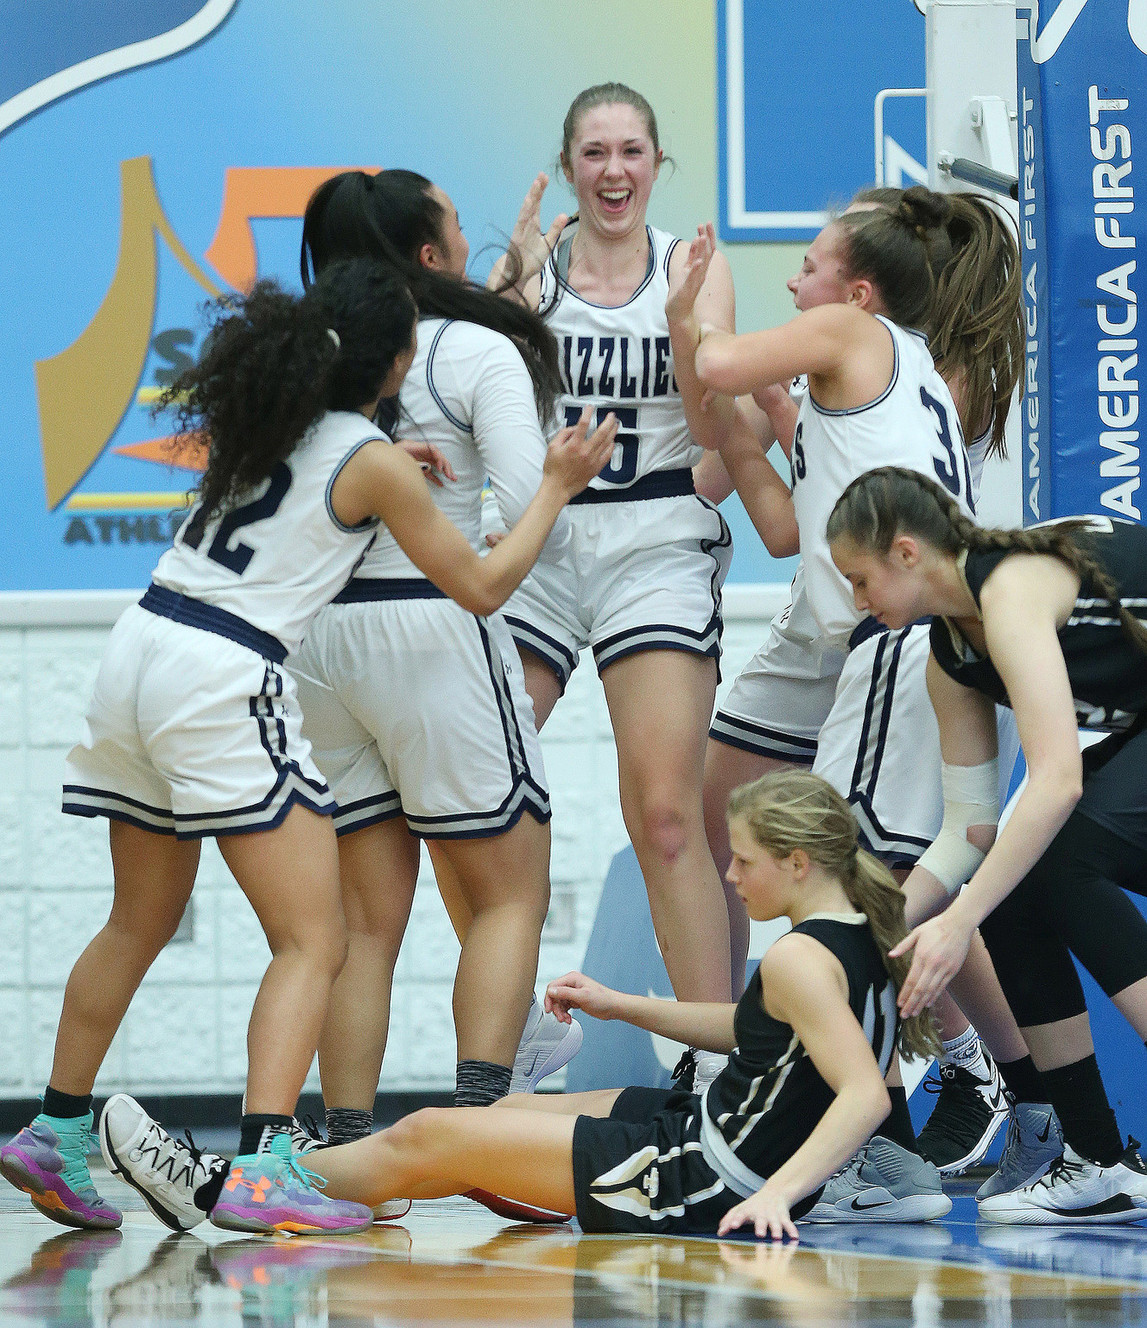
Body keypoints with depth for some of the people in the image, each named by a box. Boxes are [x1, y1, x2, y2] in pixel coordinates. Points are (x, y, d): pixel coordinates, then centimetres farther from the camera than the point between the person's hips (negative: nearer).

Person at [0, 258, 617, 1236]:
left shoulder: (252, 414, 13)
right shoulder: (376, 465, -5)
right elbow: (483, 586, 3)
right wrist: (557, 487, 14)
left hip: (142, 649, 8)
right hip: (224, 681, -8)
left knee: (142, 924, 23)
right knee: (313, 941, -6)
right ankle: (263, 1168, -22)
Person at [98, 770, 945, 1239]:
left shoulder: (800, 958, -23)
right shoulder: (858, 941, 6)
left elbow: (867, 1095, -34)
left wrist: (777, 1191, -42)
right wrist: (623, 1007, 24)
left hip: (698, 1182, -10)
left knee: (426, 1141, 0)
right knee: (496, 1116, 25)